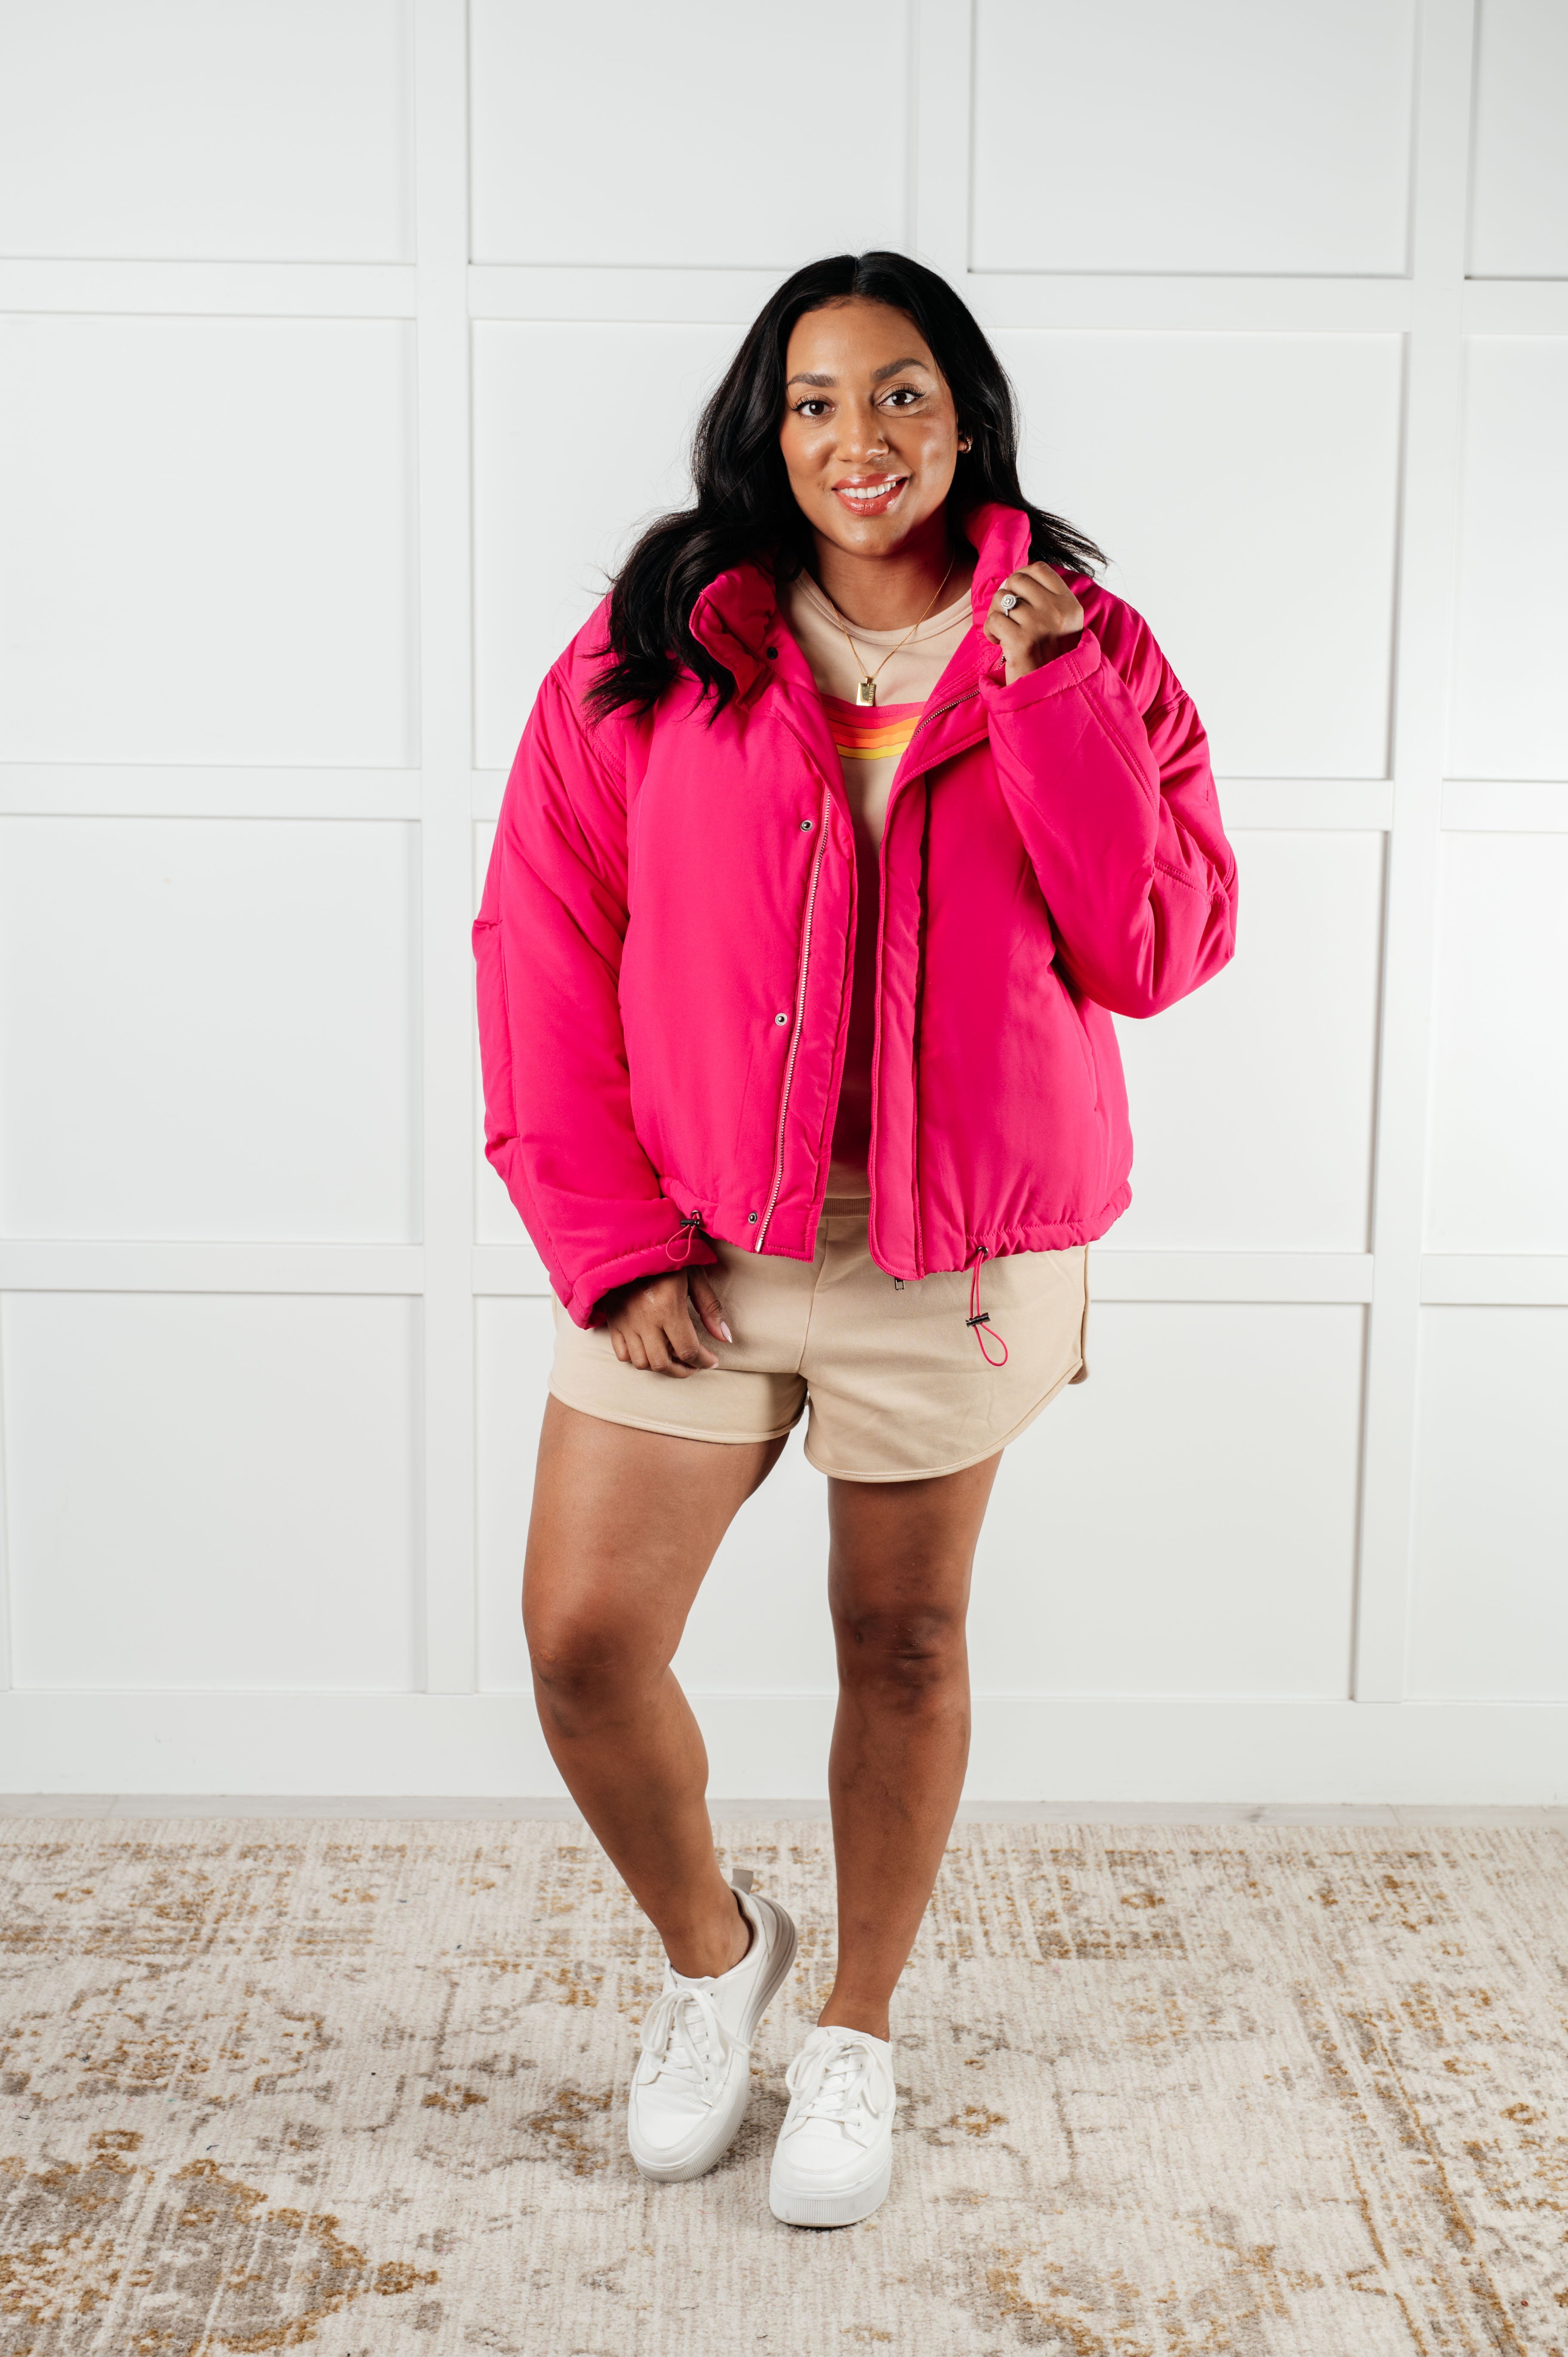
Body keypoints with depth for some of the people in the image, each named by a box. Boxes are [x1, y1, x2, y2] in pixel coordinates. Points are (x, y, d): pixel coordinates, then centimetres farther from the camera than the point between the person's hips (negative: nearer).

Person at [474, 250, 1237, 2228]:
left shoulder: (1084, 655, 1)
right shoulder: (656, 650, 0)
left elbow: (1161, 948, -8)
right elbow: (542, 940, -1)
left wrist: (1047, 697, -17)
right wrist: (607, 1237, -8)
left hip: (959, 1253, 0)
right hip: (695, 1242, 1)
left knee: (905, 1639, 12)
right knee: (584, 1646, -1)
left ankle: (859, 2031, 35)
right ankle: (710, 1950, 30)